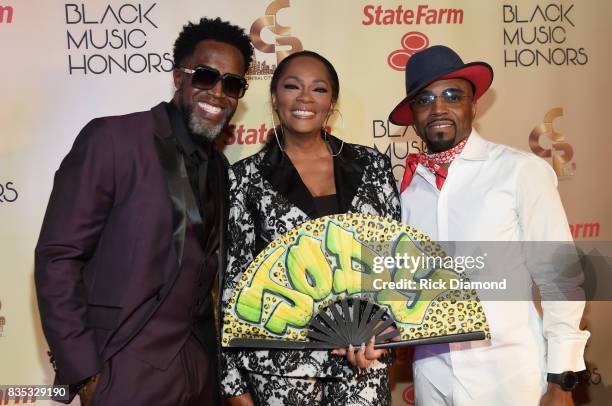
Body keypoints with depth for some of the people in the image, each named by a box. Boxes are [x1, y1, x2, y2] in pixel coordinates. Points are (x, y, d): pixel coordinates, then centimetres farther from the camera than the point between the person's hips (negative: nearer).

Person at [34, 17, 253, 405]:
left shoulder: (219, 167, 9)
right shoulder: (112, 139, -10)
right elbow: (57, 258, -13)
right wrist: (85, 373, -15)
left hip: (203, 371, 6)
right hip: (127, 374, -6)